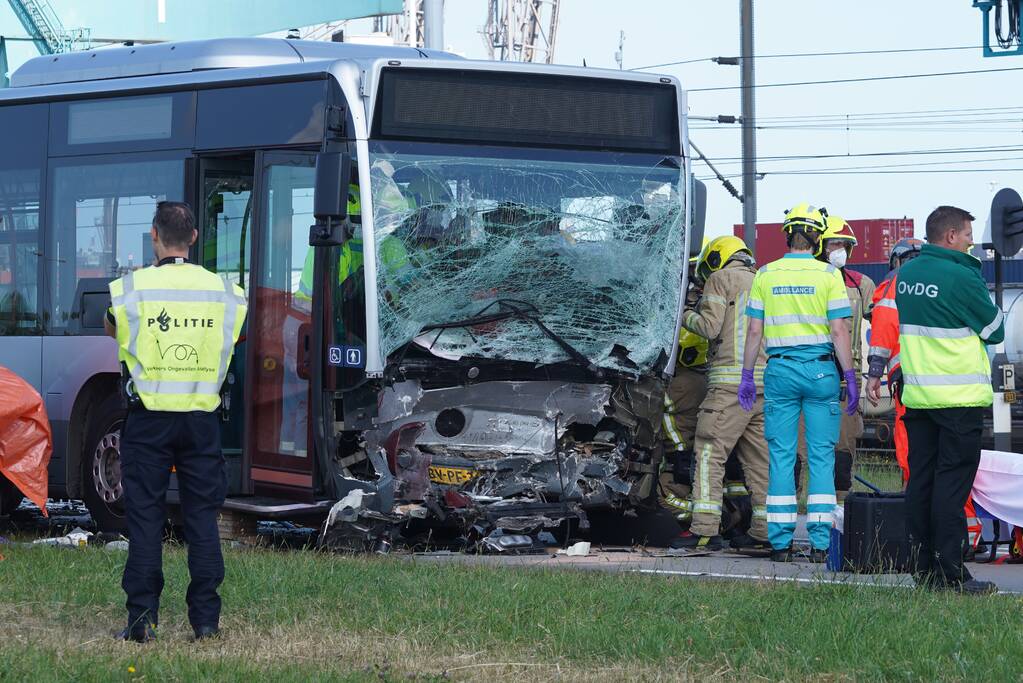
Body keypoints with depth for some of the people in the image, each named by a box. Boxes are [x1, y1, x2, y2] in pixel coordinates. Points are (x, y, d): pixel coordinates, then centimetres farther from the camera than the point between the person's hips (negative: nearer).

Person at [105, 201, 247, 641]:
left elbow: (112, 330, 13)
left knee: (145, 517, 3)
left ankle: (142, 618, 0)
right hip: (201, 419, 2)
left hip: (148, 419, -2)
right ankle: (206, 618, 7)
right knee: (202, 516, 8)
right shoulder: (224, 292, 0)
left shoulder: (129, 290, -7)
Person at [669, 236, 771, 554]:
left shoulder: (721, 279, 2)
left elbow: (710, 327, -9)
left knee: (710, 454, -6)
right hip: (767, 383, 7)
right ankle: (764, 532, 7)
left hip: (731, 381, -7)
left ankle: (705, 530, -13)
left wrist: (688, 316, 10)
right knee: (759, 459, 9)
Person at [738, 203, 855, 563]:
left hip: (780, 370, 2)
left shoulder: (765, 274, 4)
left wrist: (746, 375, 12)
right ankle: (820, 542, -2)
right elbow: (839, 331, -6)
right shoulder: (828, 274, -3)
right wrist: (850, 378, -2)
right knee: (821, 456, 2)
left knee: (781, 456, 4)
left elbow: (754, 331, 4)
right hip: (820, 370, -2)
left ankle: (781, 542, 2)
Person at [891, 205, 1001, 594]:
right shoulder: (962, 277, -15)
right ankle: (950, 573, -6)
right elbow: (995, 330, -5)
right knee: (952, 484, -5)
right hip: (960, 399, -7)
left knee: (919, 480, 9)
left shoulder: (905, 274, 7)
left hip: (916, 397, 7)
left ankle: (923, 569, 12)